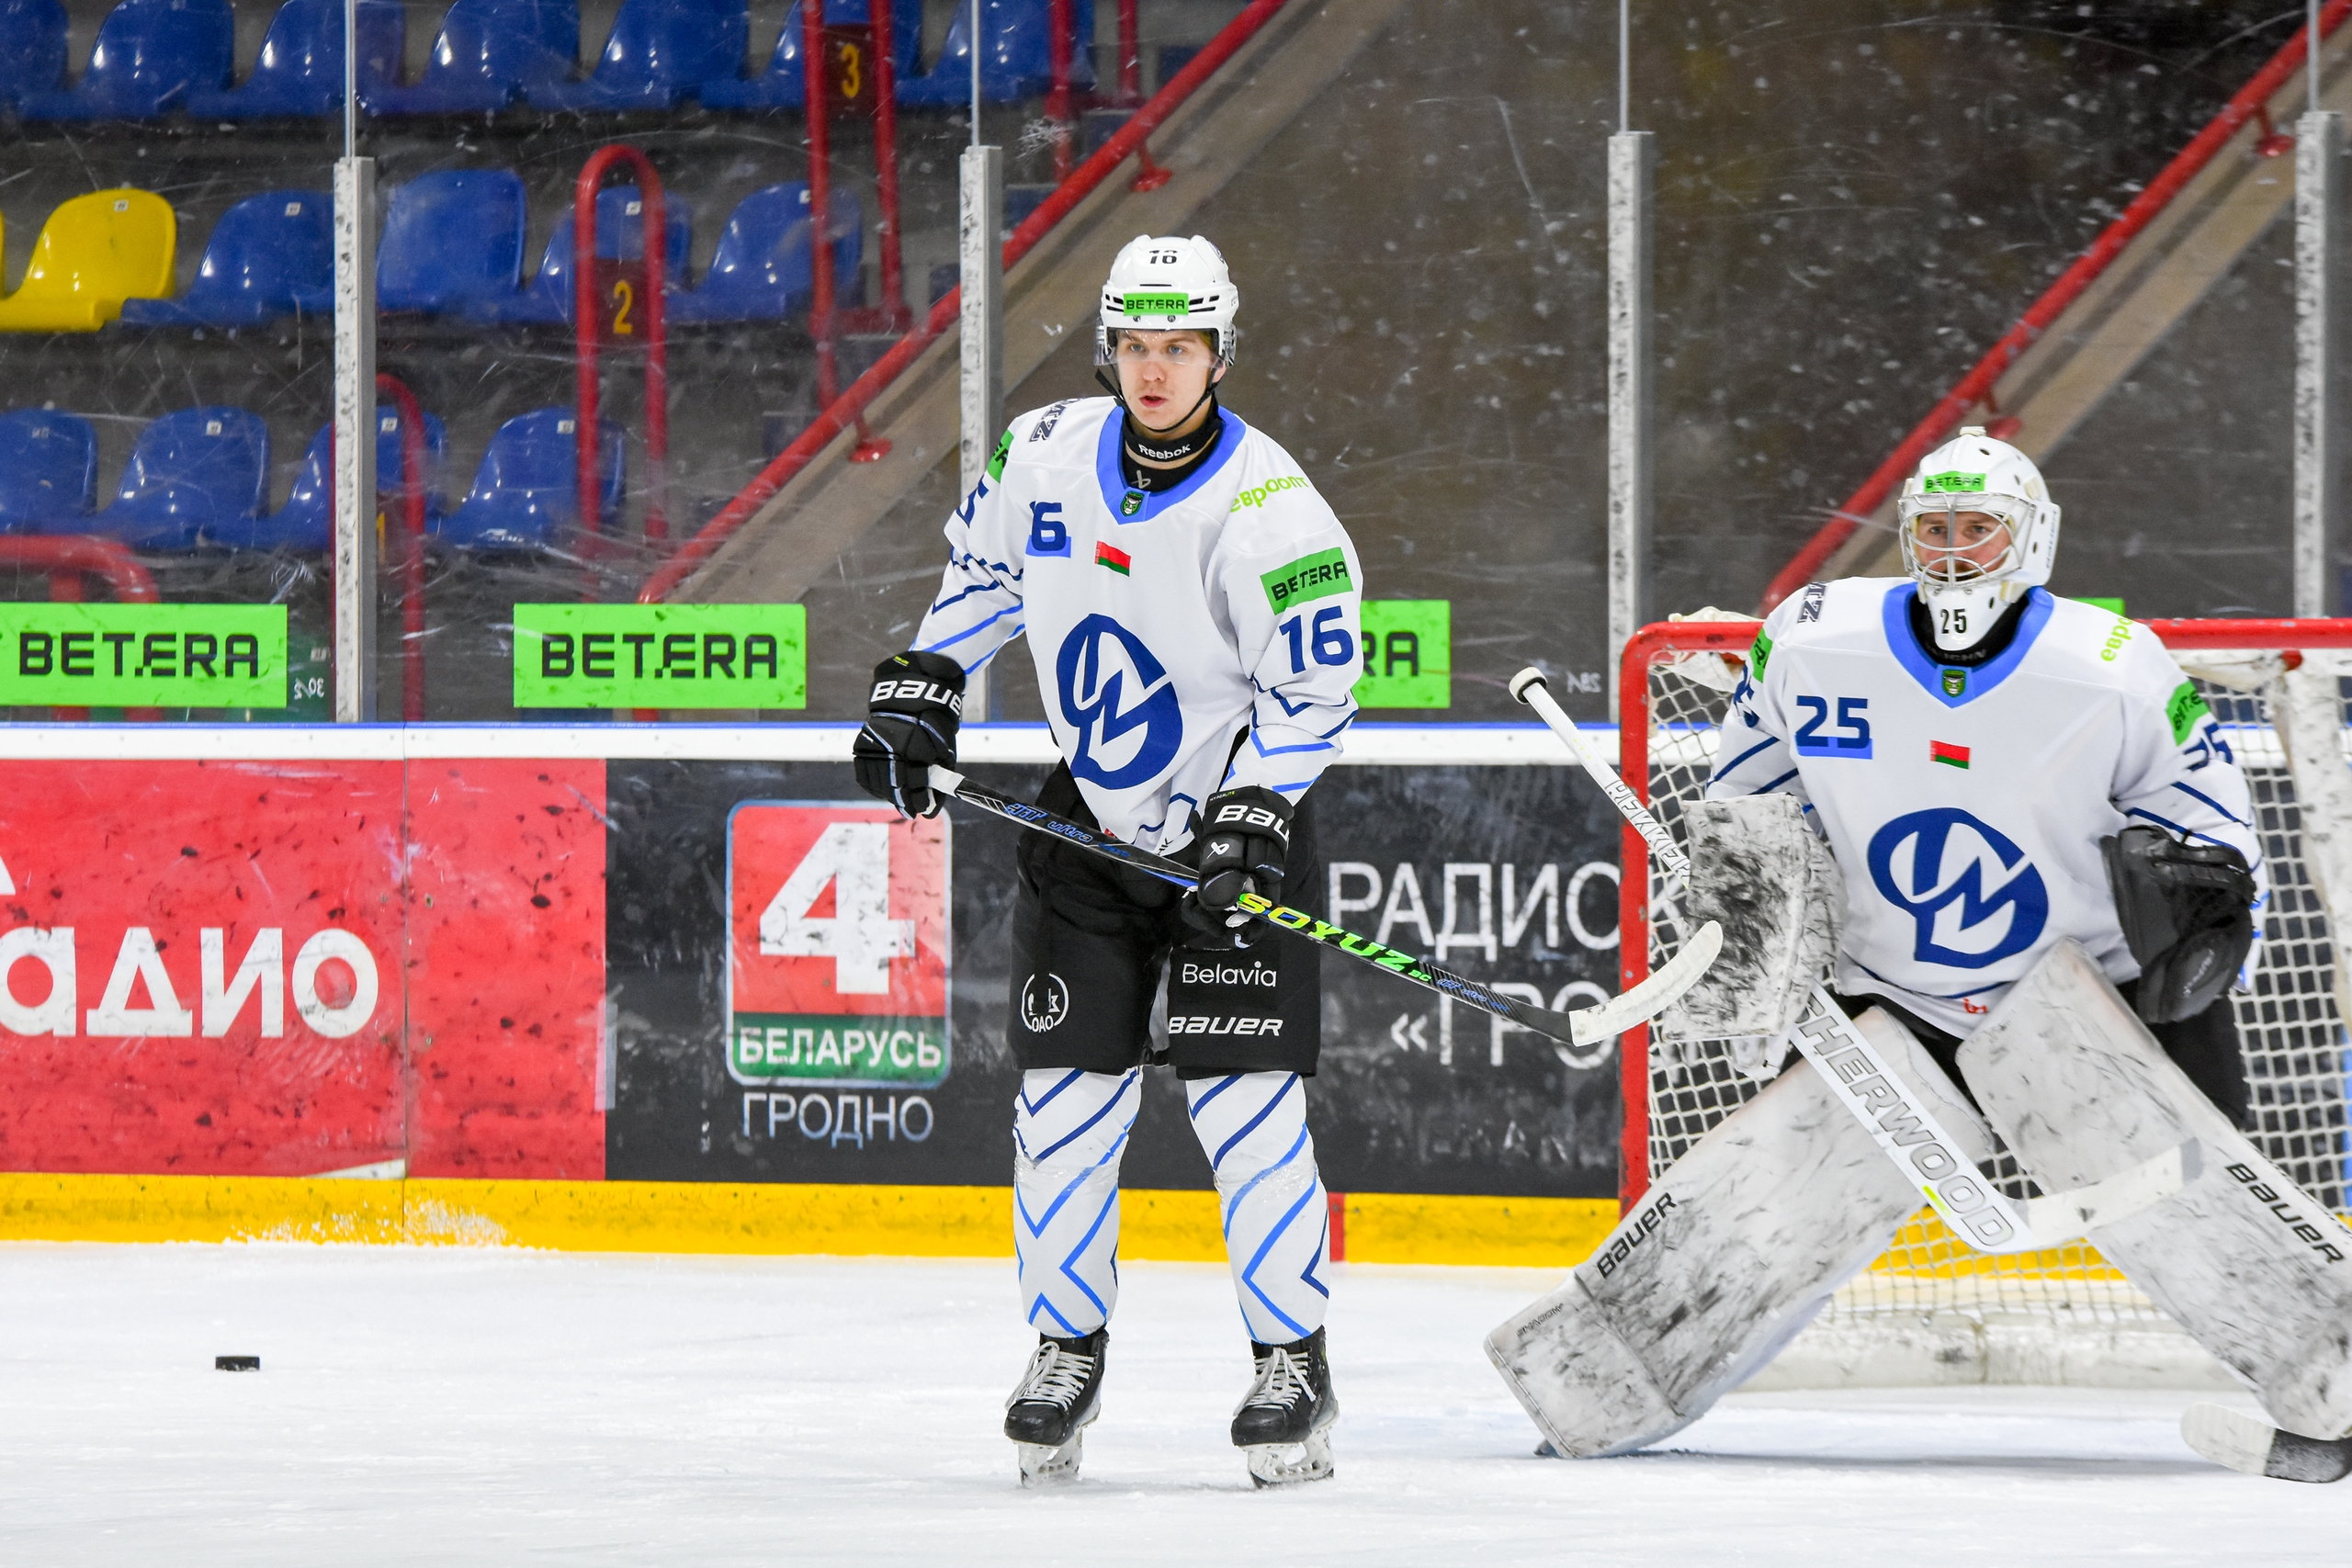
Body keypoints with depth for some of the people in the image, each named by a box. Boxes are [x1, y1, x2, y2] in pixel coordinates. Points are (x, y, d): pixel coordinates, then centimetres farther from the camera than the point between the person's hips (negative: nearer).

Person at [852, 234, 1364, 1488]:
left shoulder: (1271, 515, -20)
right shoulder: (1046, 457, -7)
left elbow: (1313, 699, -14)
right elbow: (982, 571, 14)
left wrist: (1251, 826, -22)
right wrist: (917, 691, 6)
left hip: (1237, 820, -4)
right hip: (1088, 823, 4)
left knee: (1246, 1101, -10)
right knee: (1067, 1093, 1)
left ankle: (1293, 1361, 0)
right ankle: (1065, 1350, 15)